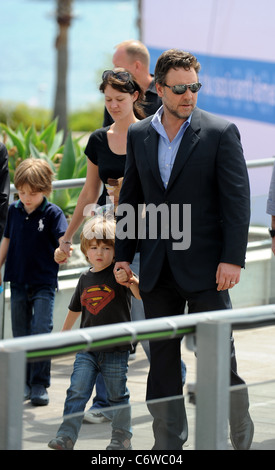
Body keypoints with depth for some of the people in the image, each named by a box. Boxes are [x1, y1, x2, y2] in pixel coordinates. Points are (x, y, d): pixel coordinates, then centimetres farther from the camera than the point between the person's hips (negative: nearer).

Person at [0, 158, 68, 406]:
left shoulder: (53, 213, -9)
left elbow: (63, 238, -22)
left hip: (44, 283, -4)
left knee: (41, 331, -11)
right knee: (20, 335, 9)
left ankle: (40, 385, -4)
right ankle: (24, 383, 19)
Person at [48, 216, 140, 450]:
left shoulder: (119, 274, -6)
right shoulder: (86, 279, 9)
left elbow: (141, 294, -20)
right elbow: (75, 309, 23)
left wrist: (130, 280, -39)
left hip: (116, 350, -4)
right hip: (87, 348, 4)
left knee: (118, 396, 8)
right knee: (77, 391, -6)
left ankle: (122, 437, 21)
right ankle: (66, 436, -6)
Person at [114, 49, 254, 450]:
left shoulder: (221, 133, -4)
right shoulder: (139, 135, 8)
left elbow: (237, 201, -7)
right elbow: (130, 199, 14)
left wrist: (233, 259, -13)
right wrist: (123, 255, 9)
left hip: (205, 268, -4)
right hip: (157, 270, 4)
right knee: (161, 361, 8)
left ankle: (240, 439, 12)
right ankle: (168, 442, 16)